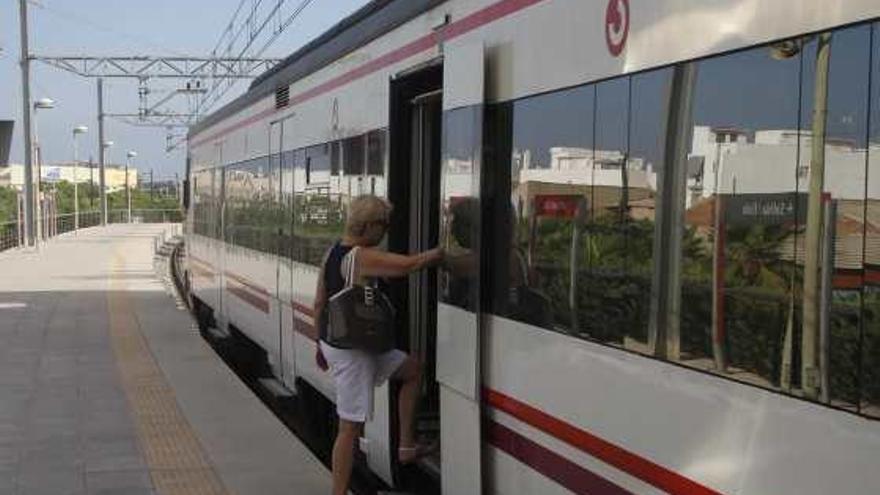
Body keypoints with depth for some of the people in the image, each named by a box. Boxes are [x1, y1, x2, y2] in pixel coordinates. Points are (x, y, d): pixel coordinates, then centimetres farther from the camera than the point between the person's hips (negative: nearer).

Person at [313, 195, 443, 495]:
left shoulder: (332, 253, 7)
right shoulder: (363, 257, -22)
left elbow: (319, 303, 13)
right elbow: (413, 264, -26)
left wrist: (321, 341, 23)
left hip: (334, 342, 10)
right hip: (352, 350, -10)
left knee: (412, 369, 19)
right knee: (351, 426, -1)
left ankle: (406, 446, 22)